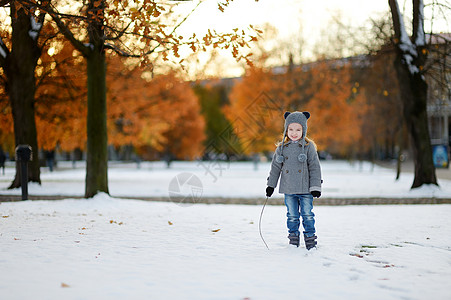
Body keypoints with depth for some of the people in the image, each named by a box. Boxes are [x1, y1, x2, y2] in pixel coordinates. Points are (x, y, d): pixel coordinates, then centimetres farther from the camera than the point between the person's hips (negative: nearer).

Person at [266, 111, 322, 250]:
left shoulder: (309, 147, -2)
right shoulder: (282, 148, 6)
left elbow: (315, 168, -2)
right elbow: (275, 167, 12)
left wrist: (315, 187, -7)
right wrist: (271, 185, 9)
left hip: (305, 190, -2)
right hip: (289, 191, 2)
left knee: (307, 215, 1)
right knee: (292, 216, 8)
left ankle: (310, 239, 11)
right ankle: (293, 239, 18)